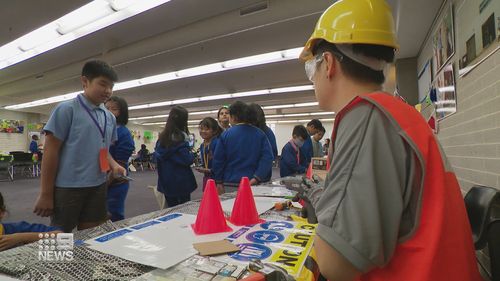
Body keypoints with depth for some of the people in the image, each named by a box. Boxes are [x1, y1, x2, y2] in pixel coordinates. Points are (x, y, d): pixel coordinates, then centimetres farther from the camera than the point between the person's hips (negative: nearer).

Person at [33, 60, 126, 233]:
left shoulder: (110, 118, 9)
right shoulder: (67, 110, -7)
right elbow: (51, 151, -8)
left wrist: (114, 165, -5)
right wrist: (46, 194, -9)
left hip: (98, 187, 5)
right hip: (68, 188, -5)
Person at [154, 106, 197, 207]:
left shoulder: (162, 137, 5)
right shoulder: (181, 136, -15)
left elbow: (157, 155, 14)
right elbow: (187, 160, -20)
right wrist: (191, 154, 0)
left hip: (165, 181, 6)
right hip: (181, 181, -6)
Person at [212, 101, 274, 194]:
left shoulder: (226, 134, -5)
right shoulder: (260, 134, 0)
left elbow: (218, 160, -2)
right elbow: (267, 158, -9)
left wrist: (219, 182, 7)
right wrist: (257, 178, -11)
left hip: (230, 184, -1)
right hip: (252, 184, 2)